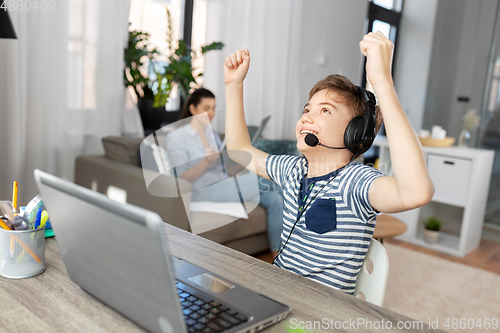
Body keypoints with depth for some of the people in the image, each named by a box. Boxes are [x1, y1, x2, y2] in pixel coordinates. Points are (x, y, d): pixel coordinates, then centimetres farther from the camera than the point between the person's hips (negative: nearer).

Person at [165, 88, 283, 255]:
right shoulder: (175, 137, -3)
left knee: (274, 199, -16)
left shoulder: (213, 134, 18)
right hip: (202, 192, -7)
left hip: (225, 186, 7)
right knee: (257, 179, -26)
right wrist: (207, 161, -25)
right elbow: (183, 178, -10)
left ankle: (278, 253, -13)